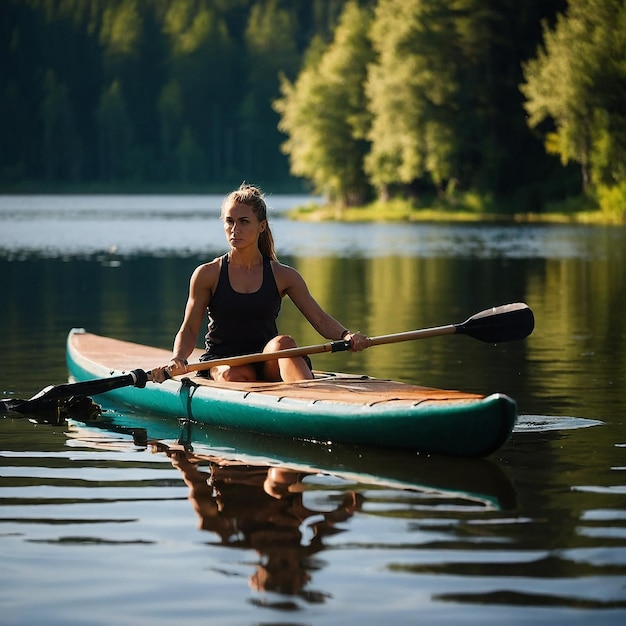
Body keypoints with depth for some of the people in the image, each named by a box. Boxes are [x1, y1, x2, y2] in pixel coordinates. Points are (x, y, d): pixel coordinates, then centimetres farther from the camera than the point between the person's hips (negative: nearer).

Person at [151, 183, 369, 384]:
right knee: (234, 374, -37)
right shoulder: (207, 274, 4)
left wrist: (346, 335, -19)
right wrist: (177, 360, -16)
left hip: (267, 365, 1)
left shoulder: (283, 276, 8)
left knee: (283, 342, -34)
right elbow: (189, 329, 4)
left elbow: (320, 319, 3)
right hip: (221, 363, -1)